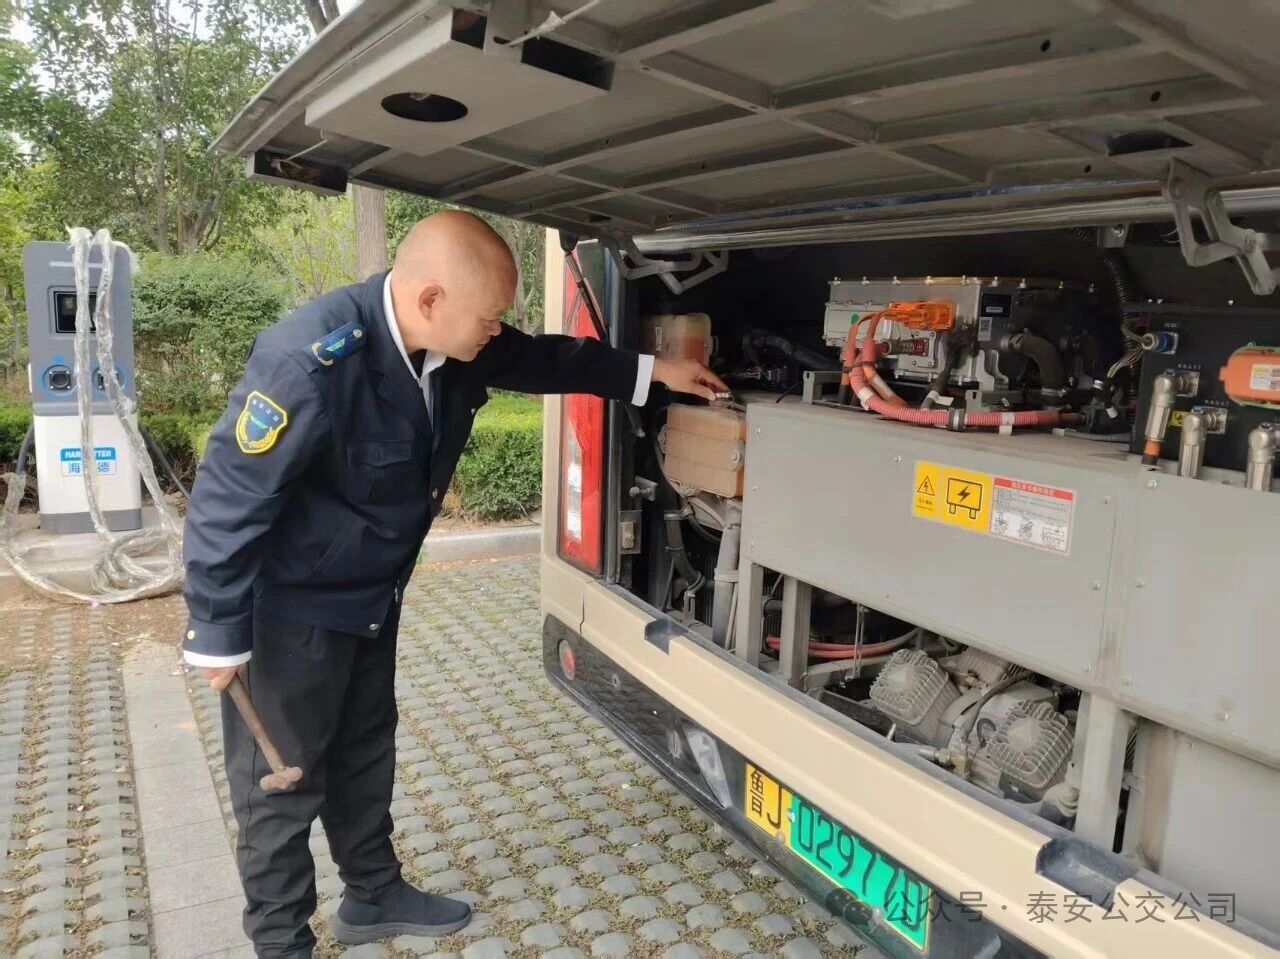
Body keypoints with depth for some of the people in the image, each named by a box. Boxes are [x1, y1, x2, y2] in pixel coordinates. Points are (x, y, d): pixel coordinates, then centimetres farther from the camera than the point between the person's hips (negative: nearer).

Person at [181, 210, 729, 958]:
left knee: (366, 753, 23)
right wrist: (220, 638, -19)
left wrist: (651, 371, 11)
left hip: (372, 595, 8)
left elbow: (543, 359, 9)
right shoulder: (310, 363, -35)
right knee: (283, 783, 9)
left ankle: (374, 895, 44)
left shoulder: (455, 341, -11)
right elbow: (227, 499, -27)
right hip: (289, 609, -8)